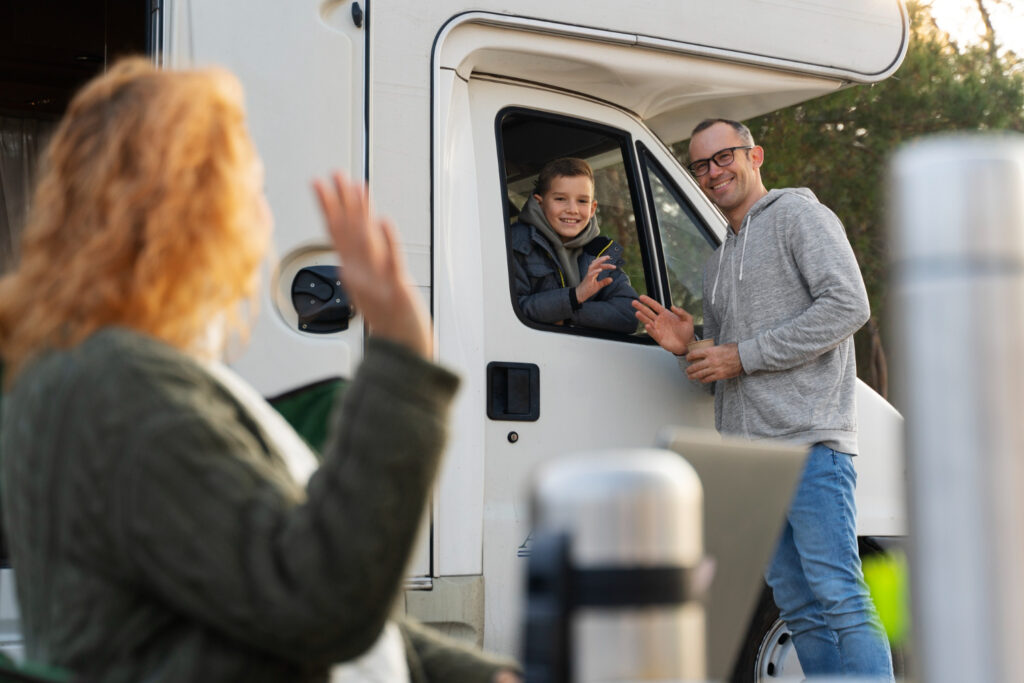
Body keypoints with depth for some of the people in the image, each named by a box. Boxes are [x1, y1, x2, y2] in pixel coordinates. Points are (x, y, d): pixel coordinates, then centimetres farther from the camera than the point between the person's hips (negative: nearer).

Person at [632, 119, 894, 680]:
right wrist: (688, 351, 7)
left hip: (809, 442, -8)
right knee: (798, 607, 6)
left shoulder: (798, 215, 2)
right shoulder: (718, 261, 26)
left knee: (837, 597, -14)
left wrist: (743, 356, -12)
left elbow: (848, 305, -13)